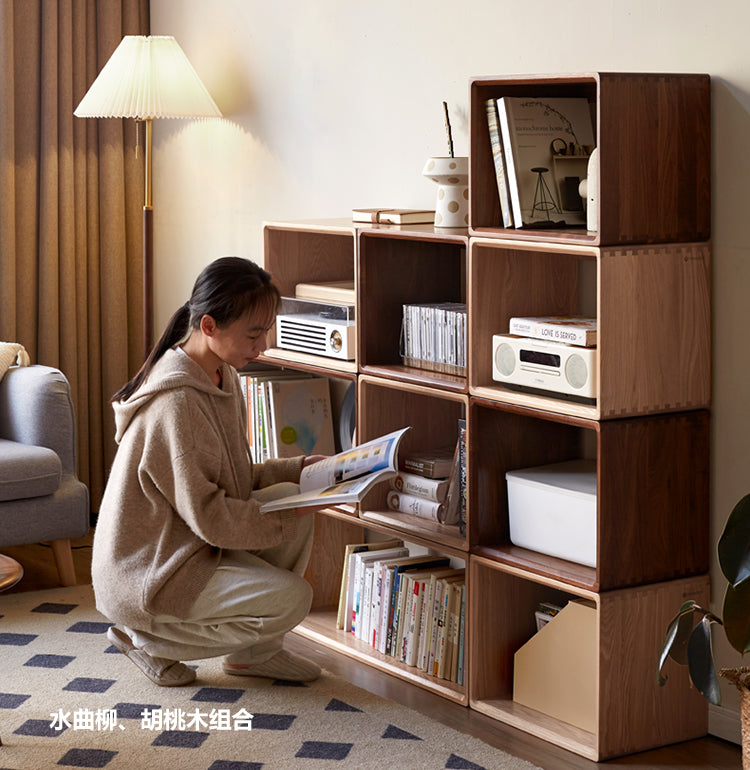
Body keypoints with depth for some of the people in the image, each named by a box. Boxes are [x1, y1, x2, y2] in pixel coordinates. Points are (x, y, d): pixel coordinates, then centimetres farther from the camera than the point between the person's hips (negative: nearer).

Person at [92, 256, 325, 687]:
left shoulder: (223, 378, 4)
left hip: (190, 546, 9)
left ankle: (255, 650, 8)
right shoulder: (176, 402, -27)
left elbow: (235, 478, 13)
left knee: (292, 495, -4)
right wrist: (287, 518, -17)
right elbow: (209, 517, -25)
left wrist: (296, 469, -1)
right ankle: (147, 638, -1)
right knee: (292, 598, -18)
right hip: (143, 576, -9)